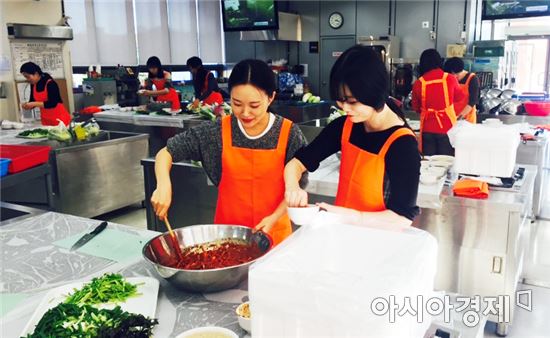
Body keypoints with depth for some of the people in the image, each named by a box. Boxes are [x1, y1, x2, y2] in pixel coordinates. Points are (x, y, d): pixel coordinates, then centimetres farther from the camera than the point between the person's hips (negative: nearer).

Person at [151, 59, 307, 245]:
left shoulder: (289, 134, -13)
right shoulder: (217, 132, -10)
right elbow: (166, 152, -4)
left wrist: (274, 218, -17)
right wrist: (164, 185, -21)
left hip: (273, 232, -1)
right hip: (227, 229, 1)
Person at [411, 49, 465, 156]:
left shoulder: (419, 83, -5)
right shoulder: (450, 79, -6)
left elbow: (416, 107, 8)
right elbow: (459, 97, 13)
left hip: (427, 128, 1)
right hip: (447, 126, -1)